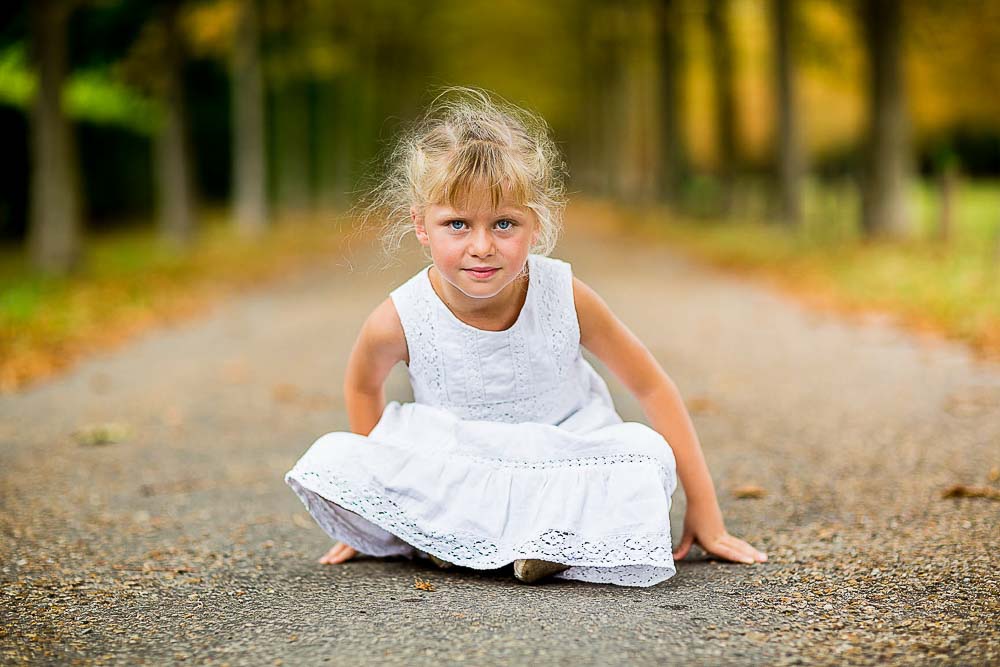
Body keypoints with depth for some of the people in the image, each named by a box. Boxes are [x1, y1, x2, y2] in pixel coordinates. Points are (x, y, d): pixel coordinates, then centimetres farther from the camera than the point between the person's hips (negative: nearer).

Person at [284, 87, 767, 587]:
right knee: (329, 463, -23)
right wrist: (382, 485, 11)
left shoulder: (564, 297, -19)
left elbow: (651, 386, -6)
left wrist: (704, 511, -5)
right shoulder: (400, 321, -19)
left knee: (648, 456, -30)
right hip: (453, 475, 0)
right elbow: (363, 385, 6)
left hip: (564, 465, 0)